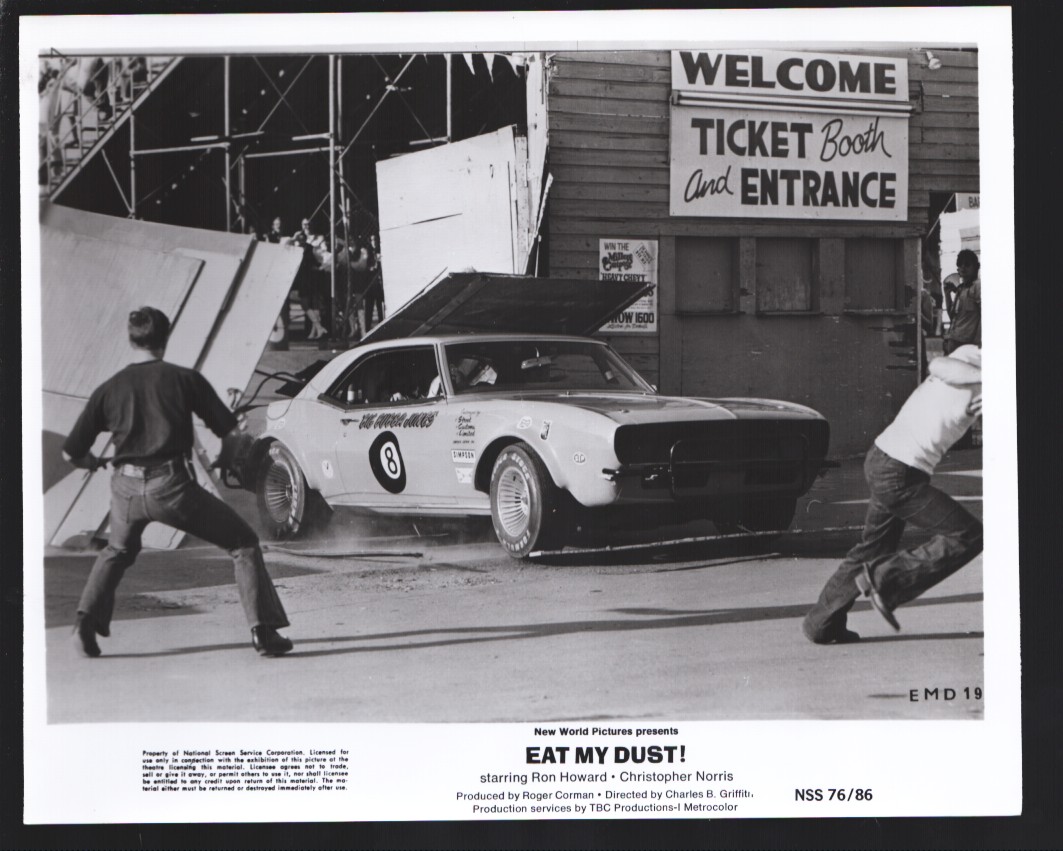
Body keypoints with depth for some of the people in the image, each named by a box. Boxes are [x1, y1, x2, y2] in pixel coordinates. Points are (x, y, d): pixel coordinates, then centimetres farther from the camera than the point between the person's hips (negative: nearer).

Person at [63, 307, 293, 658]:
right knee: (244, 544, 10)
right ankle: (263, 631, -1)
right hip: (171, 485, -3)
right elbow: (229, 429, 4)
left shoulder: (108, 389, 10)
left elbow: (72, 453, 11)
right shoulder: (185, 379, 3)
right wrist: (222, 456, 27)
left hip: (126, 488, 4)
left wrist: (95, 462, 33)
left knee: (117, 552, 33)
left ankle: (87, 622, 17)